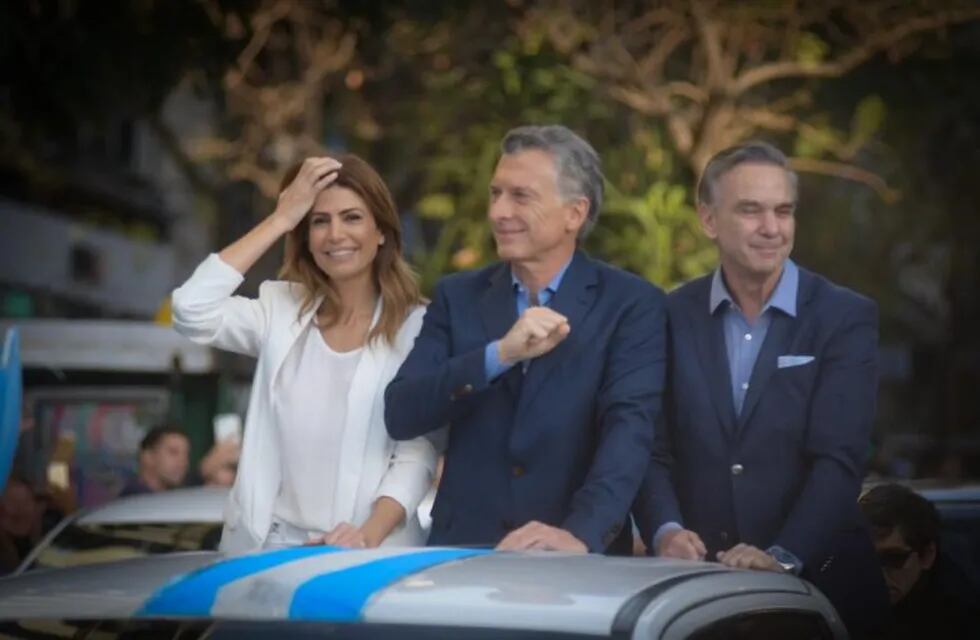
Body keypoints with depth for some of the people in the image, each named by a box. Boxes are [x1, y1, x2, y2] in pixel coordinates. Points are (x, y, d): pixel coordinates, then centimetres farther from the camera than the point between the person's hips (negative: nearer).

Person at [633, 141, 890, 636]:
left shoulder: (846, 318, -3)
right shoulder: (673, 317, 3)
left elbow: (839, 459, -12)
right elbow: (654, 449, 1)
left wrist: (783, 556, -24)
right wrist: (666, 531, -17)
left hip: (816, 578, -1)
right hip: (695, 577, 2)